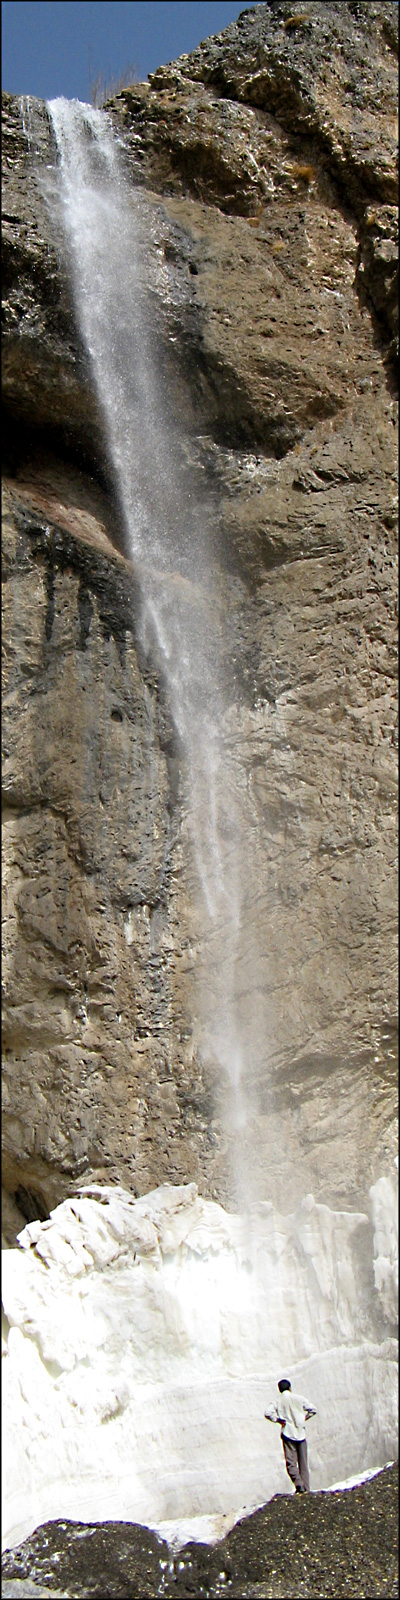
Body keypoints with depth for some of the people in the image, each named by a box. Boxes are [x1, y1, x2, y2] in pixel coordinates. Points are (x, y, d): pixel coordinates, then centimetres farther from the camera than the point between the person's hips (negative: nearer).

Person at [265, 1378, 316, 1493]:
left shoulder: (278, 1401, -2)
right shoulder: (298, 1398, 1)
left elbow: (268, 1413, -16)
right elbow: (313, 1410, 4)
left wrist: (279, 1420, -6)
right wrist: (304, 1418, 12)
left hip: (288, 1434, -2)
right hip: (301, 1433, 2)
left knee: (291, 1462, 1)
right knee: (303, 1463, 10)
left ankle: (299, 1484, -16)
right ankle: (306, 1489, 9)